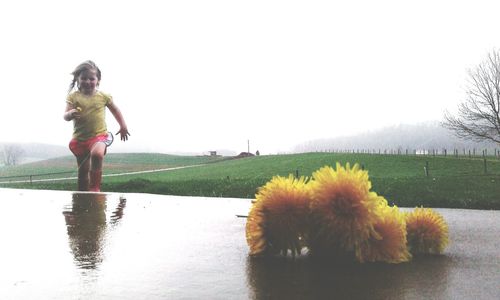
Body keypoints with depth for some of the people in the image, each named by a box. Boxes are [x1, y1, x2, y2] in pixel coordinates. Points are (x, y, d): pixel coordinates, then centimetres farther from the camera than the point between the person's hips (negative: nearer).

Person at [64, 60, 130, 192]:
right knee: (83, 171, 10)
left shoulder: (103, 96, 1)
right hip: (79, 138, 2)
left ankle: (95, 187, -21)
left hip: (98, 136, -2)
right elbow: (65, 116, -5)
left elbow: (115, 110, 16)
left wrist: (123, 126, 17)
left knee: (97, 154, -34)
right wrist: (70, 114, -28)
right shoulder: (73, 96, 0)